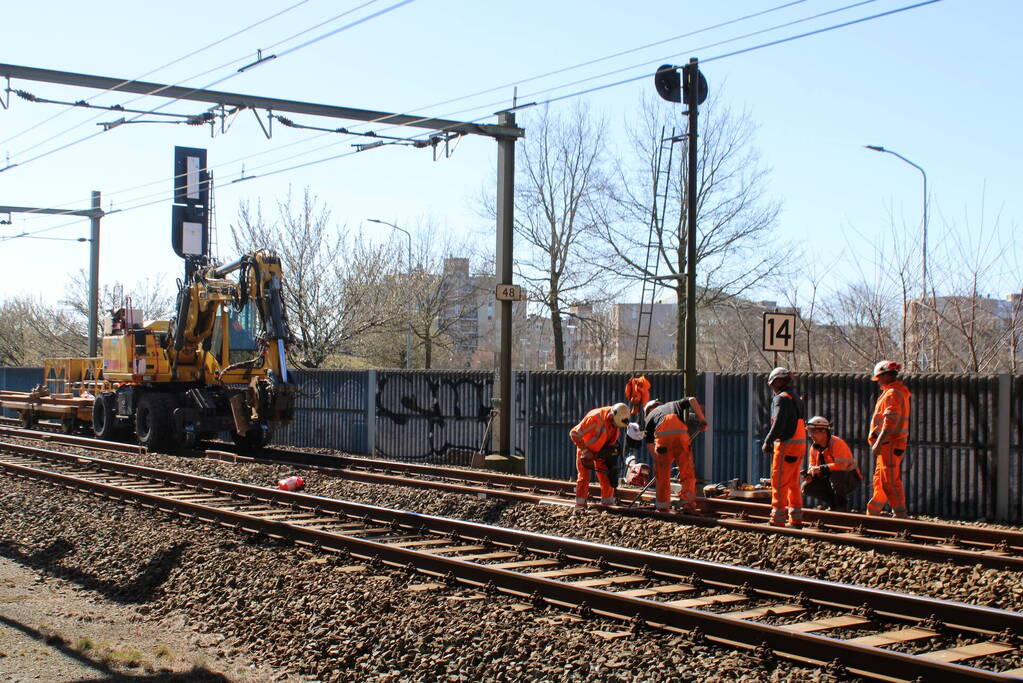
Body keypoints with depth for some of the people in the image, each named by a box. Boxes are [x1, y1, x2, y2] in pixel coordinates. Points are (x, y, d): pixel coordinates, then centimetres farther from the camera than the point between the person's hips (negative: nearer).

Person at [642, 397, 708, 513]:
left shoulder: (650, 416, 31)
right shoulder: (674, 404, 37)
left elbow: (649, 445, 24)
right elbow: (692, 400, 16)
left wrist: (656, 459, 32)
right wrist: (701, 419, 15)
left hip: (662, 435, 0)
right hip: (680, 432, 0)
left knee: (662, 472, 14)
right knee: (687, 471, 6)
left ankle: (662, 506, 17)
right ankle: (687, 504, -5)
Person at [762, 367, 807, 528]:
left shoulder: (782, 399, -11)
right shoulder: (797, 398, 17)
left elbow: (778, 424, -20)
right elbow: (801, 423, 16)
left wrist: (768, 442, -10)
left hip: (786, 446, -9)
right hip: (800, 444, 9)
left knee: (779, 483, -5)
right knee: (793, 483, 15)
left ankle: (777, 520, -5)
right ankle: (796, 519, 19)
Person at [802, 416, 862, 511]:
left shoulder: (837, 443, -23)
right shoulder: (814, 448, 2)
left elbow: (841, 466, -35)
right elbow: (813, 466, 6)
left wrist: (821, 468, -38)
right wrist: (809, 474, -17)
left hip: (851, 479, -7)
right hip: (829, 480, 7)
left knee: (835, 474, -40)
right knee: (807, 487, -8)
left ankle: (842, 502, -16)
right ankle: (833, 502, 6)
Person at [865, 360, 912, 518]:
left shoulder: (892, 394, -14)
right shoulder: (900, 392, 19)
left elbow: (890, 422, -22)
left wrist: (878, 443, -23)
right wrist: (878, 443, 22)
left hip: (890, 444, -11)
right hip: (889, 444, 11)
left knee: (890, 482, -9)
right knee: (880, 481, 16)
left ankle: (901, 514, -8)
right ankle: (872, 513, 24)